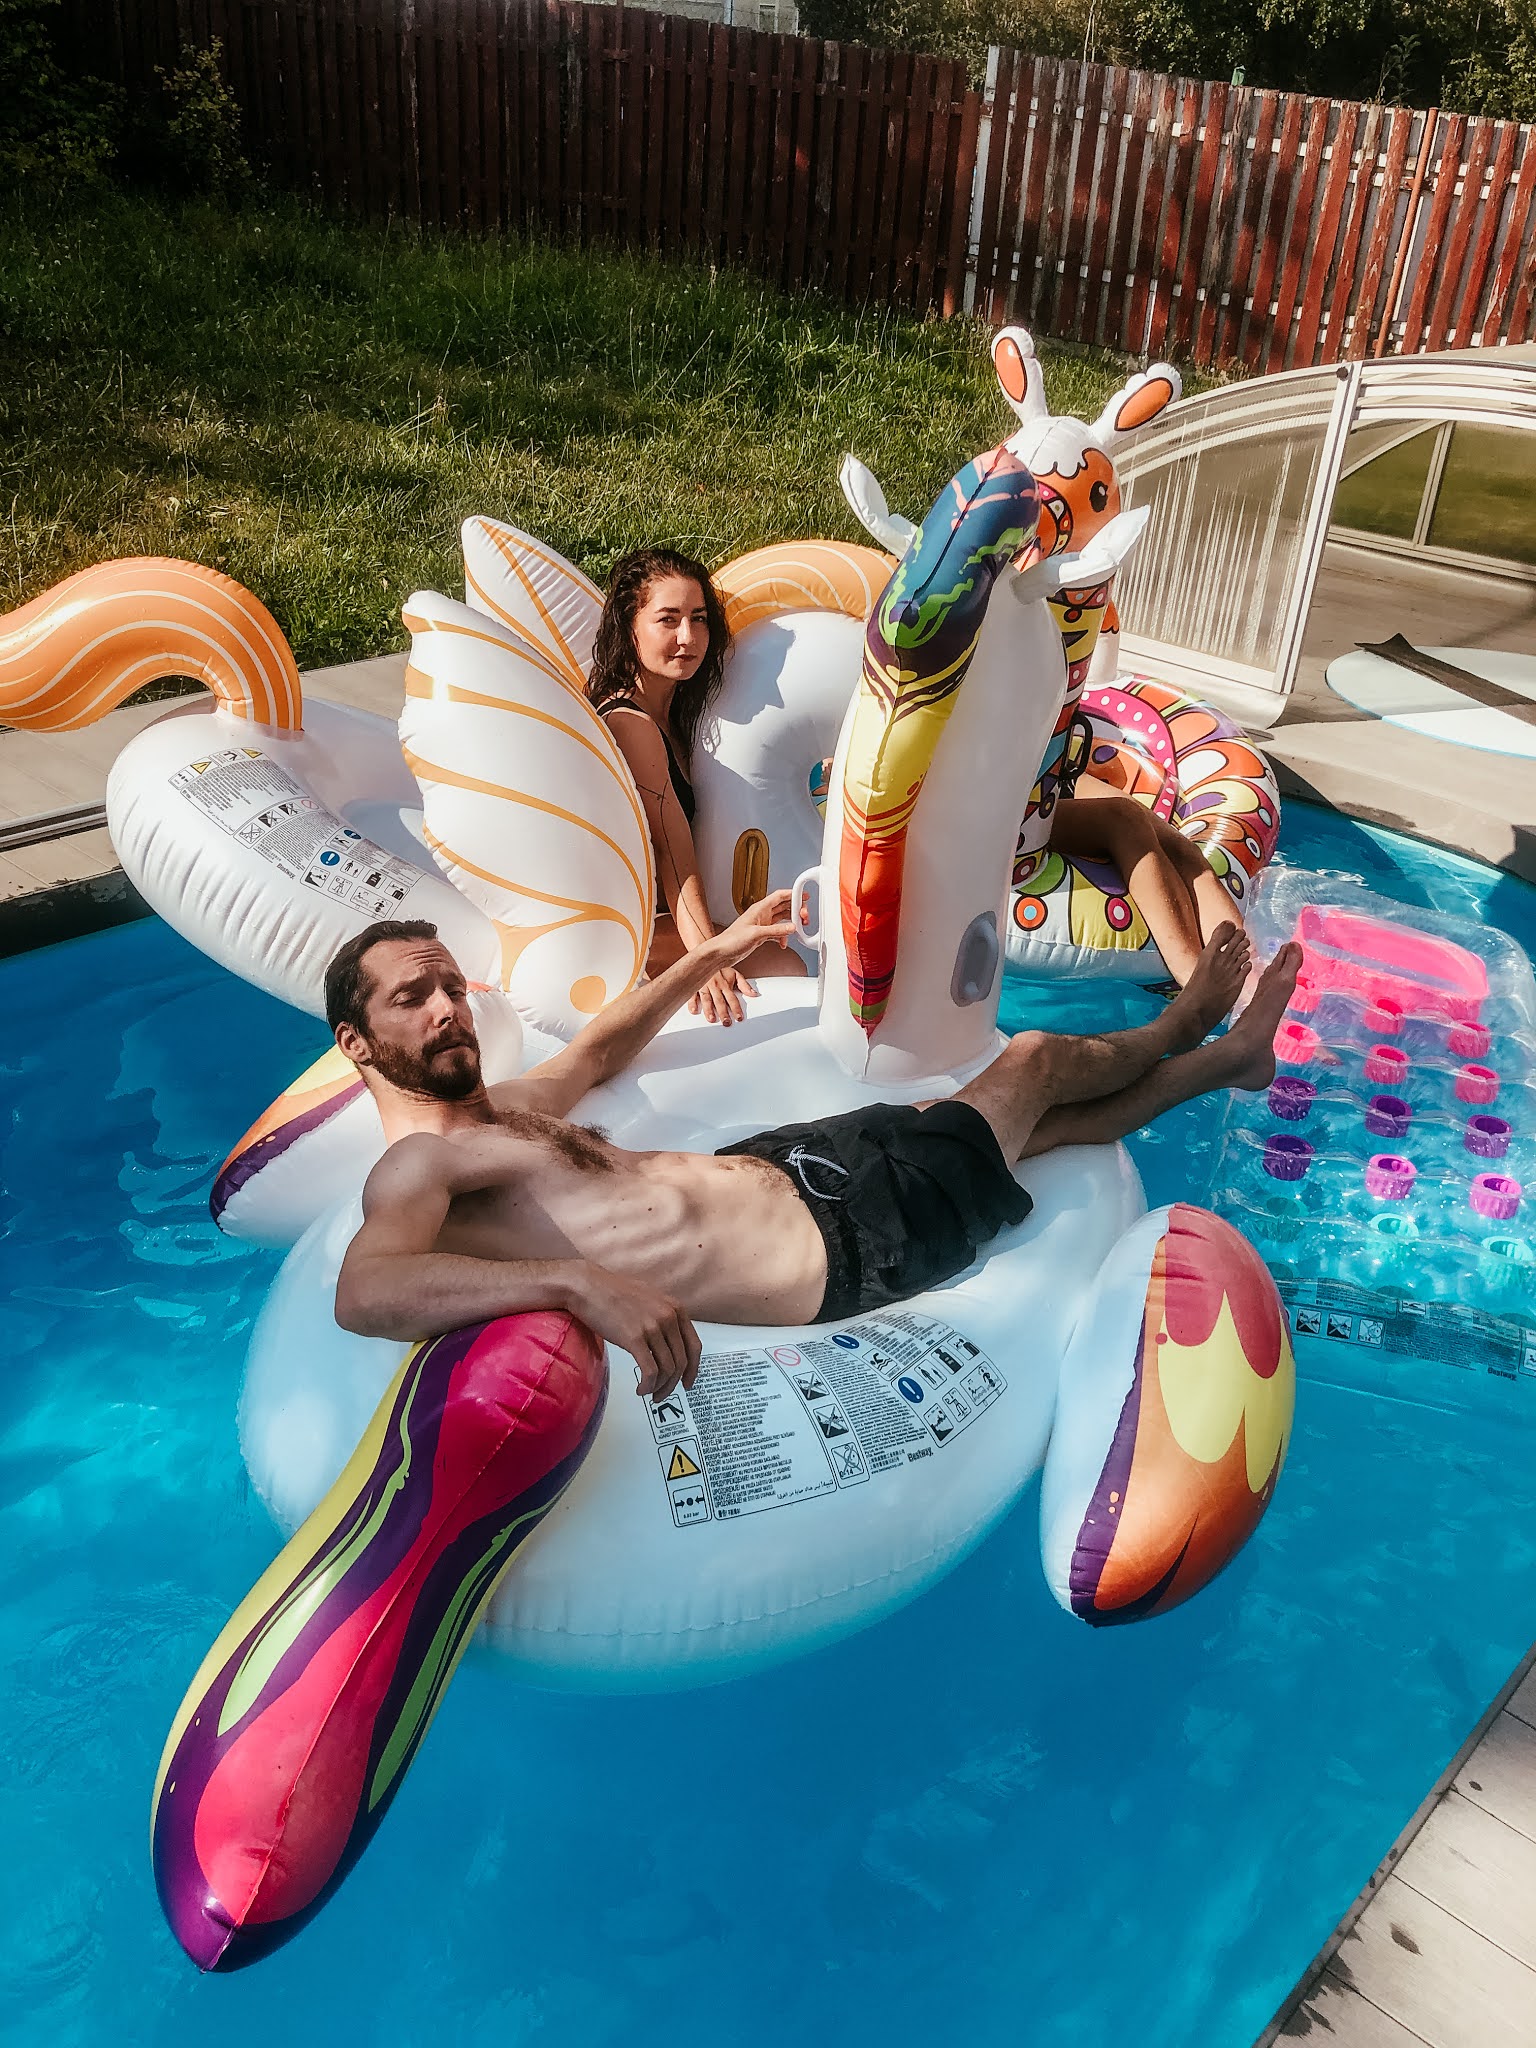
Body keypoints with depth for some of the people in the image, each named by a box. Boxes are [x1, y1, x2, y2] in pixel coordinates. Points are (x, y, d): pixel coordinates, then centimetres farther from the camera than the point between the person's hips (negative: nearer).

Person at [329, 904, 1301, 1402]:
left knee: (1038, 1120, 21)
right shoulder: (418, 1166, -19)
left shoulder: (501, 1108, 11)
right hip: (835, 1249, -9)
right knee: (1034, 1058, 10)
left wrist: (716, 953, 36)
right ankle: (1177, 1029, 43)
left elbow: (598, 1048, 30)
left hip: (771, 1164, 9)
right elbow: (363, 1291, -40)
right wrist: (578, 1279, -53)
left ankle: (1222, 1058, 48)